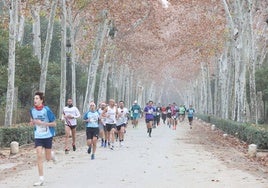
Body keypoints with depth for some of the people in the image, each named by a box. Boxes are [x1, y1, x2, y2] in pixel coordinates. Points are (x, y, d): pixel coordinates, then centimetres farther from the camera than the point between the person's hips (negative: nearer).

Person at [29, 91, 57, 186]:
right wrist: (32, 122, -8)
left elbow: (54, 123, -11)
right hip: (38, 136, 3)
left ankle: (52, 154, 43)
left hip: (48, 136, -3)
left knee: (48, 158, 5)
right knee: (39, 155, -11)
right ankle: (41, 178, -5)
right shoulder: (32, 110, -1)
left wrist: (42, 123, -22)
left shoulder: (47, 110, -15)